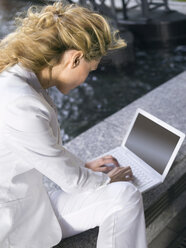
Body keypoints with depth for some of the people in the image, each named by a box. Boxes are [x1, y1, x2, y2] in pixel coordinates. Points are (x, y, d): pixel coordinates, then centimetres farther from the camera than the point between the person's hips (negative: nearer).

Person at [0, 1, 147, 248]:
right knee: (125, 195, -12)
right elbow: (71, 180, -19)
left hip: (25, 197, 9)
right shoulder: (22, 107, -33)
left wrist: (84, 165, 16)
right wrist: (107, 179, 0)